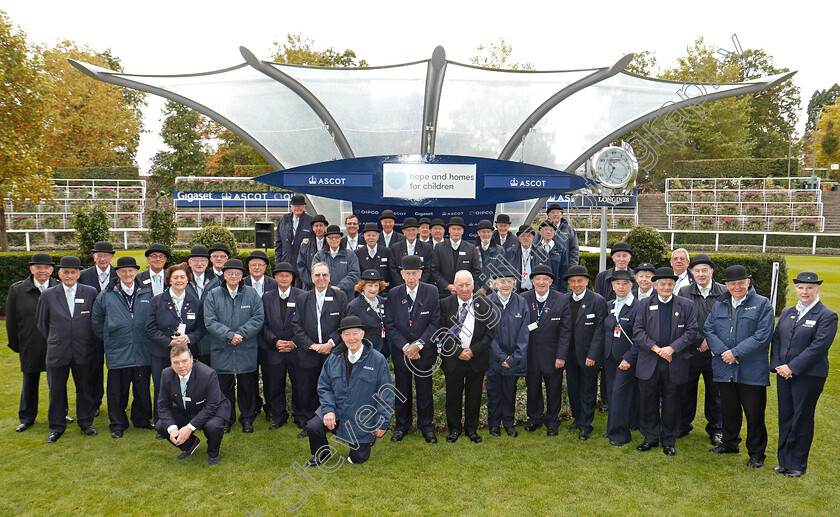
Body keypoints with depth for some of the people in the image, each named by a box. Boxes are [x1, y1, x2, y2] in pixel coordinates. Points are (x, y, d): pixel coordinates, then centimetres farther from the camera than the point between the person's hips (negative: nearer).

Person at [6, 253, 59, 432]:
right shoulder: (17, 290, -2)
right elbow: (11, 320, 3)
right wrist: (15, 344, 3)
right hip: (30, 347, 0)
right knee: (29, 382, 13)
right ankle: (26, 418, 27)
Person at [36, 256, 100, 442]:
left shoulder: (90, 293, 0)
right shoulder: (48, 295, 2)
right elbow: (41, 322, 12)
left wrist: (92, 343, 5)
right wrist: (53, 340, 12)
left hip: (84, 351, 0)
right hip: (57, 351, 1)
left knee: (86, 389, 9)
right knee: (56, 391, 9)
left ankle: (86, 423, 25)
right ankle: (56, 428, 23)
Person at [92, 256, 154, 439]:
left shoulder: (147, 294, 6)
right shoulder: (106, 296, 5)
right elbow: (96, 322, 12)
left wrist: (149, 339, 6)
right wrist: (109, 339, 7)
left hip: (143, 352, 1)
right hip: (117, 353, -1)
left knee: (142, 388, 9)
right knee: (118, 391, 5)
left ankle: (141, 419, 26)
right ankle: (117, 425, 19)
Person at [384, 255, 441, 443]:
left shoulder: (431, 292, -4)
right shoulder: (393, 294, -1)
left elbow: (435, 323, -6)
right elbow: (390, 326, -1)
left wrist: (419, 344, -14)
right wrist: (406, 347, -11)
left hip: (425, 351, -1)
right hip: (401, 351, 1)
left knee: (425, 390, 9)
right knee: (402, 391, 11)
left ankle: (426, 426, 26)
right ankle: (401, 426, 29)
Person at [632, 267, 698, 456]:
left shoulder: (686, 305, 5)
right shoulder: (645, 305, 7)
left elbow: (691, 331, -2)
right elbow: (638, 331, 0)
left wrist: (672, 348, -14)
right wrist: (656, 348, -13)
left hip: (675, 364, -1)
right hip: (648, 363, 1)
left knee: (671, 403, 7)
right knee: (648, 401, 7)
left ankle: (668, 441, 22)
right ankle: (650, 438, 22)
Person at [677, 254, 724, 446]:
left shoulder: (724, 293, 0)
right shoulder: (684, 293, 1)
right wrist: (699, 341, -10)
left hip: (715, 352, 0)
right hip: (690, 351, 0)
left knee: (715, 392, 11)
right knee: (686, 389, 10)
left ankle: (715, 428, 28)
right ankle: (684, 424, 28)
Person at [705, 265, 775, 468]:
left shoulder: (762, 304, -4)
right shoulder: (719, 305, 10)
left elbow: (762, 336, -12)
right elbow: (709, 330, 4)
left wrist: (735, 353, -15)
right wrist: (723, 352, -12)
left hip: (752, 371, -4)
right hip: (725, 368, 4)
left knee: (754, 414, 4)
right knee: (729, 410, 17)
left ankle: (756, 453, 21)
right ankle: (729, 444, 35)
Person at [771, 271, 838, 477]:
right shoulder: (787, 313, 12)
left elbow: (819, 346, -15)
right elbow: (776, 339, 11)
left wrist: (792, 367, -18)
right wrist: (777, 365, -4)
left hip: (809, 376, -5)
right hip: (784, 374, 5)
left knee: (802, 419, 4)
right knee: (785, 417, 11)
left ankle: (798, 464, 18)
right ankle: (784, 460, 23)